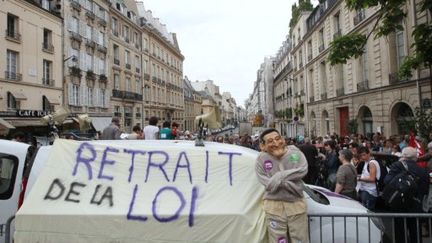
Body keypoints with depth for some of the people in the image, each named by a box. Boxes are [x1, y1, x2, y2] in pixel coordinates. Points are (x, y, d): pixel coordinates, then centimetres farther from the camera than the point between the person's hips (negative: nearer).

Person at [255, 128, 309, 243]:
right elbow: (269, 184, -14)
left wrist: (280, 176, -19)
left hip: (296, 203, 1)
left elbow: (303, 170, -18)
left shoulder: (294, 152, -3)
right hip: (274, 206, -1)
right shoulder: (261, 159, -8)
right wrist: (290, 185, -18)